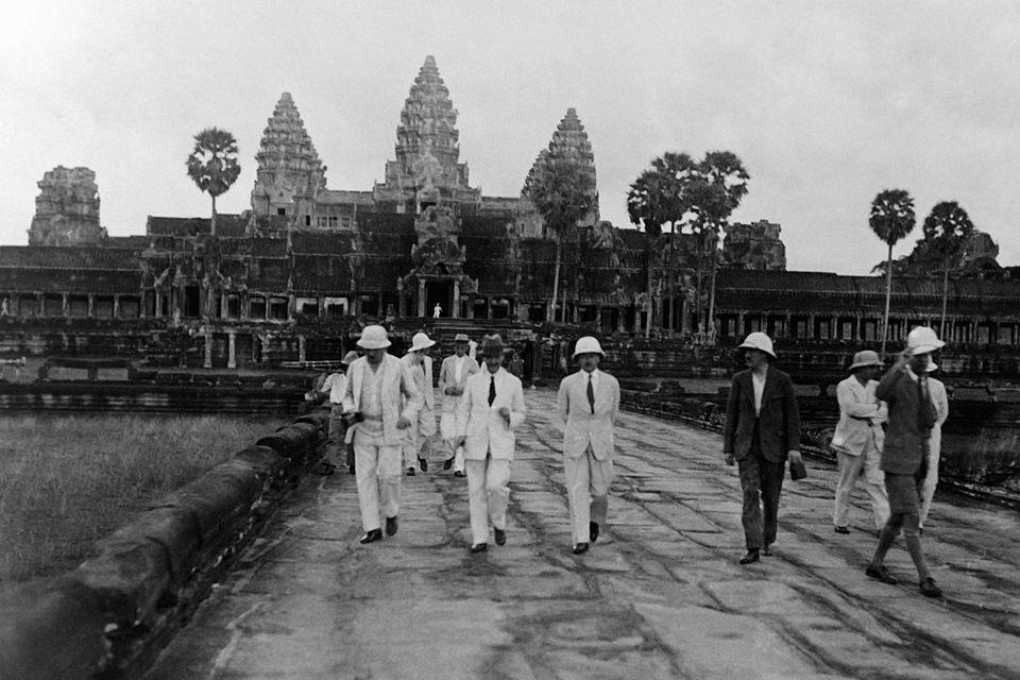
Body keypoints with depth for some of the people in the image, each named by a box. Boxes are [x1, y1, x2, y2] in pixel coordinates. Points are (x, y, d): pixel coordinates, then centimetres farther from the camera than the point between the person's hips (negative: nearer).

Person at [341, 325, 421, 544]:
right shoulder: (355, 367, 0)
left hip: (390, 431, -3)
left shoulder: (399, 367, -9)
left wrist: (408, 417, -18)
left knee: (388, 475, -5)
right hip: (364, 430, 3)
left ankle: (391, 514, 25)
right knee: (365, 477, -2)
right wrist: (350, 413, -6)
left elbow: (414, 396, -1)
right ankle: (372, 529, 5)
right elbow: (349, 395, 14)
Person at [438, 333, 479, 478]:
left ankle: (458, 468, -1)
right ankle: (451, 455, 23)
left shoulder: (473, 363, 4)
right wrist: (447, 389, -7)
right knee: (448, 435, -8)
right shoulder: (447, 362, 9)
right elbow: (441, 382, 14)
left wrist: (464, 390, -11)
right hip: (449, 403, 1)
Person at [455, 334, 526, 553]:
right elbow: (464, 410, 12)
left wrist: (510, 417, -10)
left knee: (496, 485, -17)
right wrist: (461, 433, -4)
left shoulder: (513, 383, 6)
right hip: (475, 442, 1)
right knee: (476, 490, 1)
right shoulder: (473, 381, 8)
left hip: (501, 443, -1)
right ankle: (480, 539, 10)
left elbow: (521, 413, 12)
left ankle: (499, 525, 11)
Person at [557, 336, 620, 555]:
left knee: (599, 489, 6)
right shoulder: (567, 383, -3)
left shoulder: (611, 383, -2)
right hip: (575, 444, -1)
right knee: (577, 490, -6)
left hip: (601, 444, 1)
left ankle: (594, 519, 38)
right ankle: (581, 539, -2)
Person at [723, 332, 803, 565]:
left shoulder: (782, 379, -5)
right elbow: (732, 414, 4)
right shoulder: (740, 379, 1)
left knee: (771, 496, 8)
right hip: (747, 445, 1)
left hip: (773, 445, -1)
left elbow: (792, 414, -4)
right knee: (750, 493, -13)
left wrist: (794, 447, -13)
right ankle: (753, 549, -14)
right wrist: (728, 448, 1)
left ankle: (767, 541, 32)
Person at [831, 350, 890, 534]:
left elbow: (886, 412, 0)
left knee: (877, 482, -4)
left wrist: (870, 418, -16)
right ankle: (840, 522, 21)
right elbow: (851, 408, -22)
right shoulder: (844, 386, -6)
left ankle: (884, 525, -6)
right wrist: (875, 407, -12)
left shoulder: (876, 387, 8)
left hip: (874, 441, 4)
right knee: (846, 484, 6)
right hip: (851, 441, -4)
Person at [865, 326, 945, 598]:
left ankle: (876, 564, 26)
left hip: (917, 461, 8)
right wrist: (899, 365, -52)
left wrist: (925, 390, -16)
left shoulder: (924, 384, 11)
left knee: (898, 516, 14)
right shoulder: (897, 381, -12)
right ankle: (925, 578, -6)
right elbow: (880, 394, -39)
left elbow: (929, 422, -3)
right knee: (912, 519, -9)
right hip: (897, 460, -8)